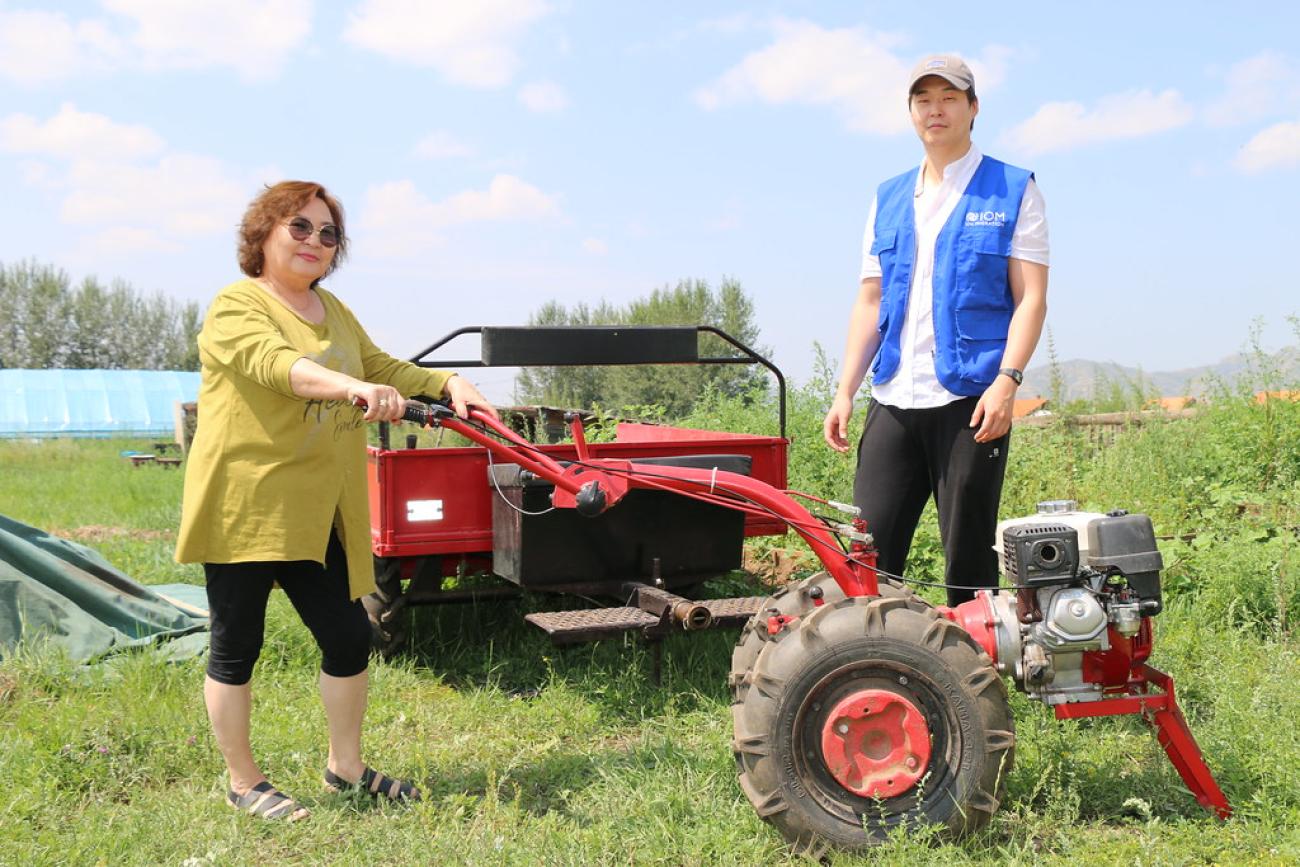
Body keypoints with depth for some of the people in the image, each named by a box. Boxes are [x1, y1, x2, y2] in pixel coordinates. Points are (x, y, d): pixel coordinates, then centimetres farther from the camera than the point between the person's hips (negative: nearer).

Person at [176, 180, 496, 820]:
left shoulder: (332, 309, 16)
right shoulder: (235, 307, -9)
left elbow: (381, 365, 13)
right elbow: (277, 363, -28)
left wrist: (445, 383, -6)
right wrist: (353, 387, -44)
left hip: (314, 514, 7)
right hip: (243, 507, -7)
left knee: (349, 636, 9)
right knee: (237, 647, 5)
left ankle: (345, 767, 27)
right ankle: (243, 782, 21)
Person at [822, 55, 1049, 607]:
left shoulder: (1013, 191, 5)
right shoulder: (888, 199, 18)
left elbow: (1031, 297, -3)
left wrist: (1006, 380, -16)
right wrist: (845, 391, 8)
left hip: (970, 398, -4)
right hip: (893, 398, 4)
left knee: (969, 555, 0)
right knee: (867, 552, 0)